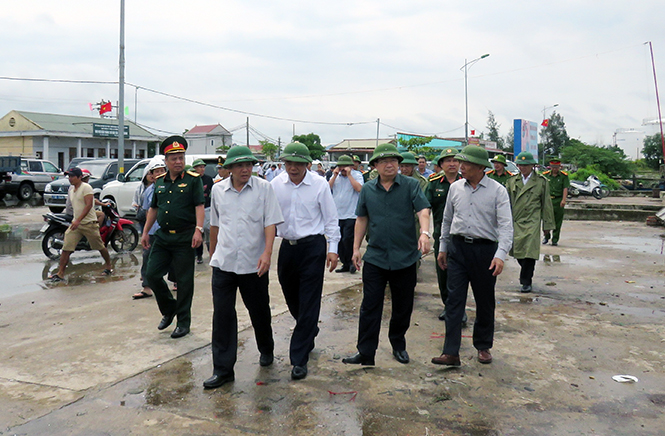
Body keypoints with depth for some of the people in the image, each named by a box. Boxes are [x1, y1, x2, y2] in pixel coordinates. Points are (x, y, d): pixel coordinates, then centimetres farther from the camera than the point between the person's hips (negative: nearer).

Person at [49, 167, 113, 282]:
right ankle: (60, 273, -3)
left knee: (100, 247, 6)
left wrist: (78, 220, -27)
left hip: (89, 223, -7)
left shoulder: (86, 187, -11)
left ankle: (108, 266, 27)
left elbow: (89, 205, -21)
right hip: (75, 223, 7)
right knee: (66, 249, -5)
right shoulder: (71, 189, 14)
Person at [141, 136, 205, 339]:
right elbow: (153, 209, 19)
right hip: (162, 236, 6)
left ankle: (183, 322, 14)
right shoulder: (160, 181, 12)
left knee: (184, 281, 1)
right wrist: (145, 232, 15)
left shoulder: (193, 179, -4)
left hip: (184, 238, -5)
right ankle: (169, 309, 27)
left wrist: (198, 230, -22)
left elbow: (199, 206, -11)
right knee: (152, 274, 4)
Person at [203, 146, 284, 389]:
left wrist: (267, 253, -20)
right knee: (222, 315, 0)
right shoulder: (218, 190, 6)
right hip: (223, 262, 2)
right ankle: (222, 369, 9)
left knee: (259, 311, 13)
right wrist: (212, 253, 24)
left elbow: (270, 223, -8)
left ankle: (266, 351, 40)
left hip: (253, 263, -2)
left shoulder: (264, 188, -3)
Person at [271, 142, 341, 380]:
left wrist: (333, 249, -4)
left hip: (312, 247, -4)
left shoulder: (320, 184, -6)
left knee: (309, 304, -4)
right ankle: (310, 334, 46)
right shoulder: (276, 184, 2)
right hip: (287, 246, 4)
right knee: (291, 299, 17)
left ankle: (299, 359, 3)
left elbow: (331, 218, -1)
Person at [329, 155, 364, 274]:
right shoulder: (335, 176, 12)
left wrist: (349, 174, -15)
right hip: (337, 215, 5)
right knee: (339, 241, 9)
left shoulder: (357, 175, 0)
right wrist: (334, 176, -5)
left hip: (351, 215, -5)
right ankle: (345, 264, 22)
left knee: (347, 239, -14)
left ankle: (351, 262, 8)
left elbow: (359, 188, -18)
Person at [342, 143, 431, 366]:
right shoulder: (368, 189, 7)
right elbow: (362, 219, 12)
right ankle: (365, 352, 8)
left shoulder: (411, 185, -2)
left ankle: (398, 346, 31)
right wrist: (356, 248, 9)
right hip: (375, 258, 1)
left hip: (405, 258, -1)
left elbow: (423, 210, -14)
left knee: (403, 307, 12)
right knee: (370, 307, 1)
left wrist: (425, 233, -32)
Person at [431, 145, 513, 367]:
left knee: (485, 302, 10)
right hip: (457, 248, 3)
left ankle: (483, 346, 29)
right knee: (454, 300, -3)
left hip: (484, 250, -2)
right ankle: (451, 352, -1)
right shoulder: (455, 188, 6)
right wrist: (442, 248, 17)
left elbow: (506, 225, -12)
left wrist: (500, 255, -24)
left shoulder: (497, 191, -5)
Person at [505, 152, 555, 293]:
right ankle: (526, 275, 31)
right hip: (515, 222, 3)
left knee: (529, 251, -10)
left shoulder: (541, 182, 3)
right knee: (517, 251, 7)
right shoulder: (512, 181, 10)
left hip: (532, 222, -3)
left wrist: (547, 224, 5)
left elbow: (546, 204, 6)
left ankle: (526, 282, 1)